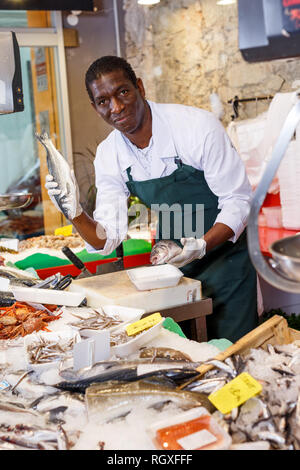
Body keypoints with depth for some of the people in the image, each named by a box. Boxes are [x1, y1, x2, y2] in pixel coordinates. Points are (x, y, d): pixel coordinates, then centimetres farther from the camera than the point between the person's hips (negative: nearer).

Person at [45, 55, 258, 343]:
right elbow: (107, 239, -5)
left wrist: (201, 246, -31)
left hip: (223, 252, -4)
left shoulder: (198, 126, -21)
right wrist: (75, 213, -24)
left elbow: (238, 201, -16)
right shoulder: (108, 156, -6)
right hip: (171, 261, 4)